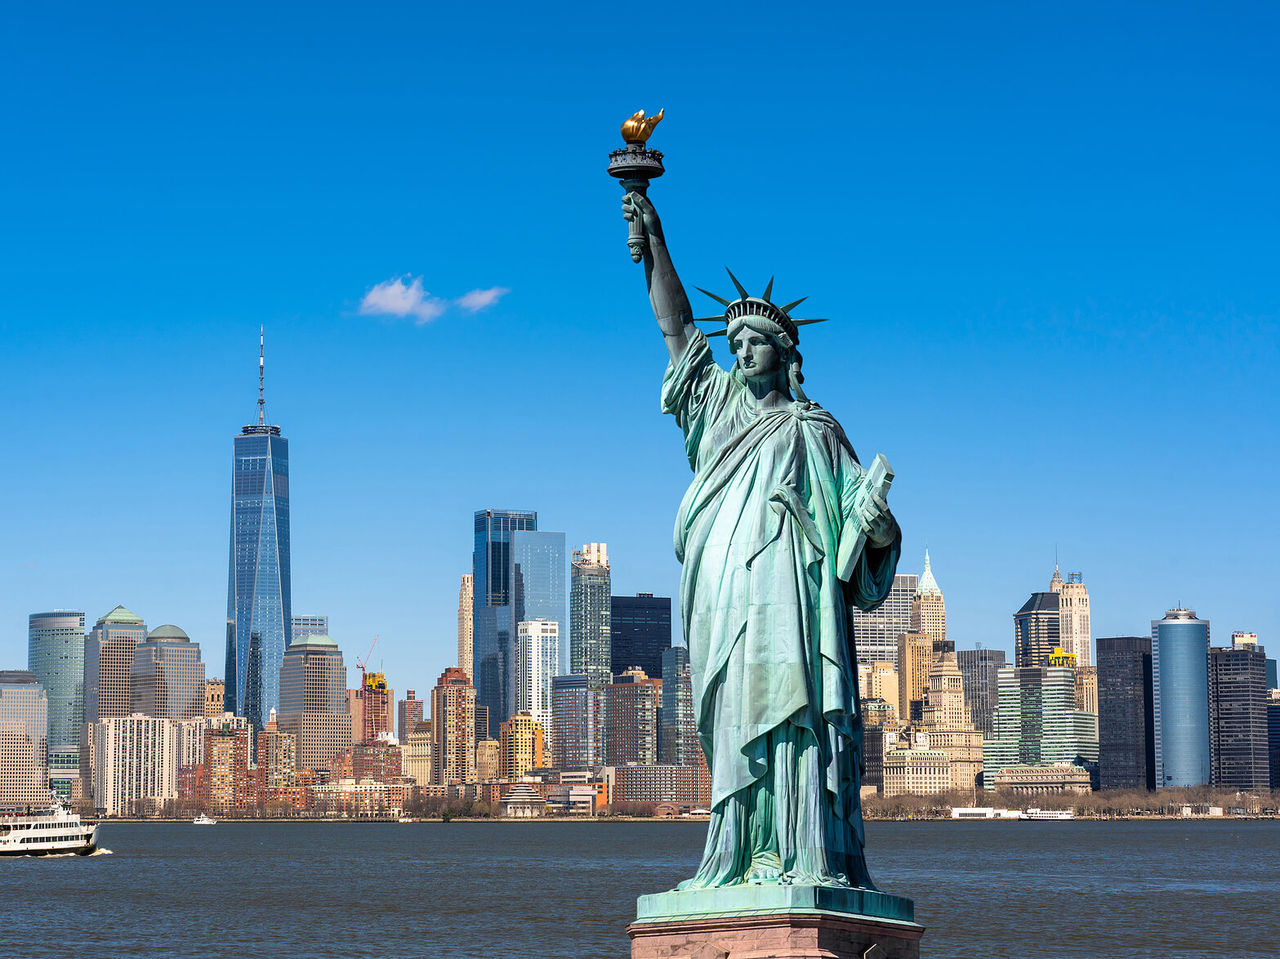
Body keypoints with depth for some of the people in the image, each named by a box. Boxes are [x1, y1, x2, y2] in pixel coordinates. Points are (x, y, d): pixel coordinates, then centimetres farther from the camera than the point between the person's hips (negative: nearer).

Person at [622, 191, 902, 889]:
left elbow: (864, 516, 5)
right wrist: (653, 239, 16)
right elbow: (675, 324, 20)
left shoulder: (814, 430, 9)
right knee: (735, 727, 0)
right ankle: (741, 860, -1)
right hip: (722, 600, 5)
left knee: (789, 715, -14)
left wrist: (879, 526, -19)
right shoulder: (719, 403, 21)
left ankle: (808, 860, -20)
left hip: (787, 595, -5)